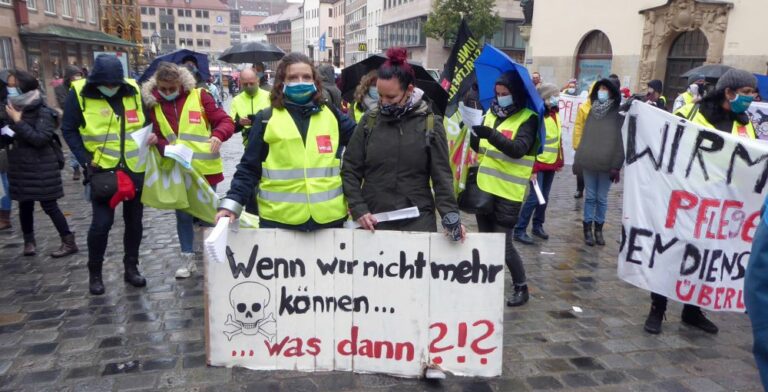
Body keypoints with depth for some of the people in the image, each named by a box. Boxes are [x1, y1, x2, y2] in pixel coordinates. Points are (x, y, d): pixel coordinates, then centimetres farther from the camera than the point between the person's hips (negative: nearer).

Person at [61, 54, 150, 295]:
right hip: (102, 170, -3)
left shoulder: (134, 91, -2)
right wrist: (86, 160, -12)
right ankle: (95, 273, 16)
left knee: (134, 220, 10)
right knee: (102, 222, -5)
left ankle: (131, 268, 26)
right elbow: (69, 130, -4)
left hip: (135, 168, 3)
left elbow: (147, 121, 11)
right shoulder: (79, 94, -9)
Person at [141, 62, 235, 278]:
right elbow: (156, 136, 9)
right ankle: (188, 258, 26)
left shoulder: (199, 96, -8)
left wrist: (218, 135, -30)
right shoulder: (154, 104, 2)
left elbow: (225, 121, -10)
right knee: (182, 215, 12)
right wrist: (157, 142, -14)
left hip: (204, 169, -3)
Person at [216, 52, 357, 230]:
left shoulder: (330, 114, 6)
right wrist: (232, 202, -9)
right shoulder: (266, 119, -1)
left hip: (328, 217, 2)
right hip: (279, 219, -2)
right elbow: (249, 168, 0)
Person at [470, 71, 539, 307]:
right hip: (484, 188, 6)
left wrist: (492, 135, -36)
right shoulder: (491, 113, 10)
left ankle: (521, 288, 17)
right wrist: (471, 133, -8)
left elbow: (518, 150, -24)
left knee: (504, 244, -2)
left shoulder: (528, 118, -8)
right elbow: (479, 147, 12)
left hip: (508, 193, -6)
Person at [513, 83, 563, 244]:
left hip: (551, 163, 8)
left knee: (544, 197, 13)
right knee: (534, 197, -9)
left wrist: (560, 161, 17)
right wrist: (533, 168, -22)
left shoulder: (554, 113, 10)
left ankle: (538, 226, 26)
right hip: (539, 164, -8)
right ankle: (519, 230, -1)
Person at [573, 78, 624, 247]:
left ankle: (598, 228, 20)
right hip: (589, 162, 3)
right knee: (590, 197, 9)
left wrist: (616, 166, -13)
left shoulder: (618, 114, -5)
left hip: (606, 164, -3)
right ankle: (588, 228, 17)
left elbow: (621, 142, -9)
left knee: (602, 198, 8)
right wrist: (579, 157, 8)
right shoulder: (592, 110, 9)